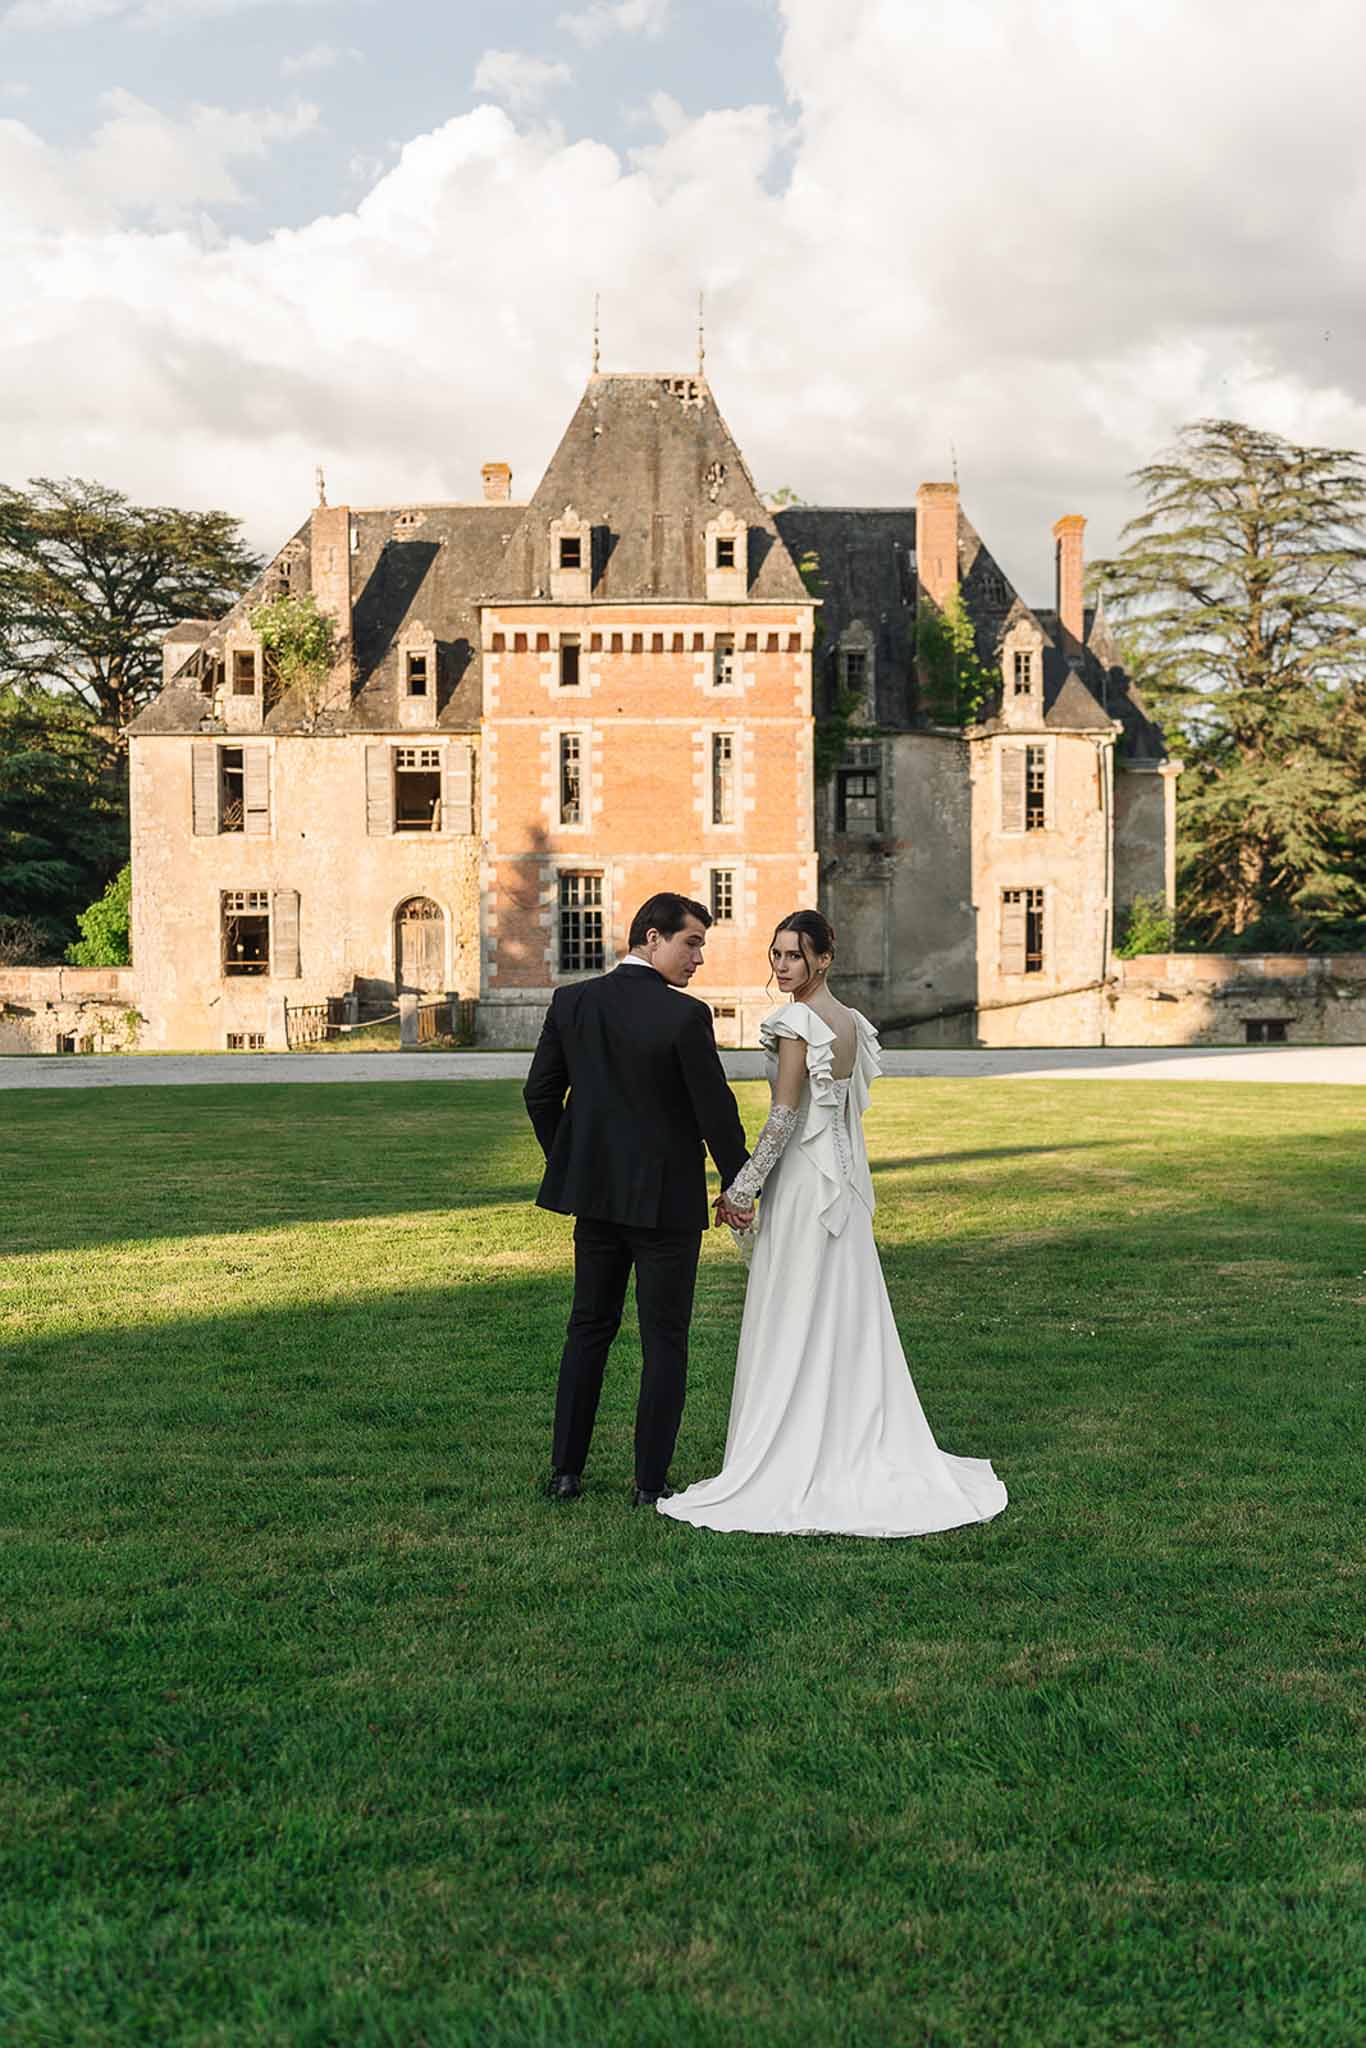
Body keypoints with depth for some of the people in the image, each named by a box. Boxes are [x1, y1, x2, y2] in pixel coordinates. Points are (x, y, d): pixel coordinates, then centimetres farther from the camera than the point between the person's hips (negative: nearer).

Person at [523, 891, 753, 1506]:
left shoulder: (570, 1002, -1)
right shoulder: (684, 1016, -16)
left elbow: (540, 1094, 4)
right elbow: (716, 1110, -13)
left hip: (595, 1192, 5)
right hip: (666, 1198, -5)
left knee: (588, 1329, 17)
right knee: (664, 1341, 6)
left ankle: (566, 1472, 19)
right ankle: (650, 1483, 10)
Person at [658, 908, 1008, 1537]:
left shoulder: (796, 1022, -16)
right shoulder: (852, 1022, 10)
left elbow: (784, 1115, -18)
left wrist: (743, 1185, -13)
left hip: (800, 1180, -8)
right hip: (845, 1181, 9)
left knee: (790, 1323, -2)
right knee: (848, 1317, 13)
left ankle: (791, 1467, 3)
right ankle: (858, 1456, 19)